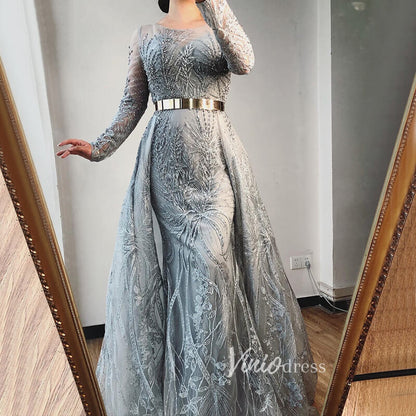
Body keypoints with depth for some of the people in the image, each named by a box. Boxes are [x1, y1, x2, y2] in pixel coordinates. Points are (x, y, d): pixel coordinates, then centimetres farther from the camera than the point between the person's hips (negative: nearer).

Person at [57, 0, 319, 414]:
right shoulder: (145, 35, 16)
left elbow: (243, 62, -11)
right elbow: (132, 105, 12)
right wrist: (100, 148, -1)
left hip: (215, 153, 0)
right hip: (166, 154, 1)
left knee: (213, 256, -9)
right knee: (186, 257, -3)